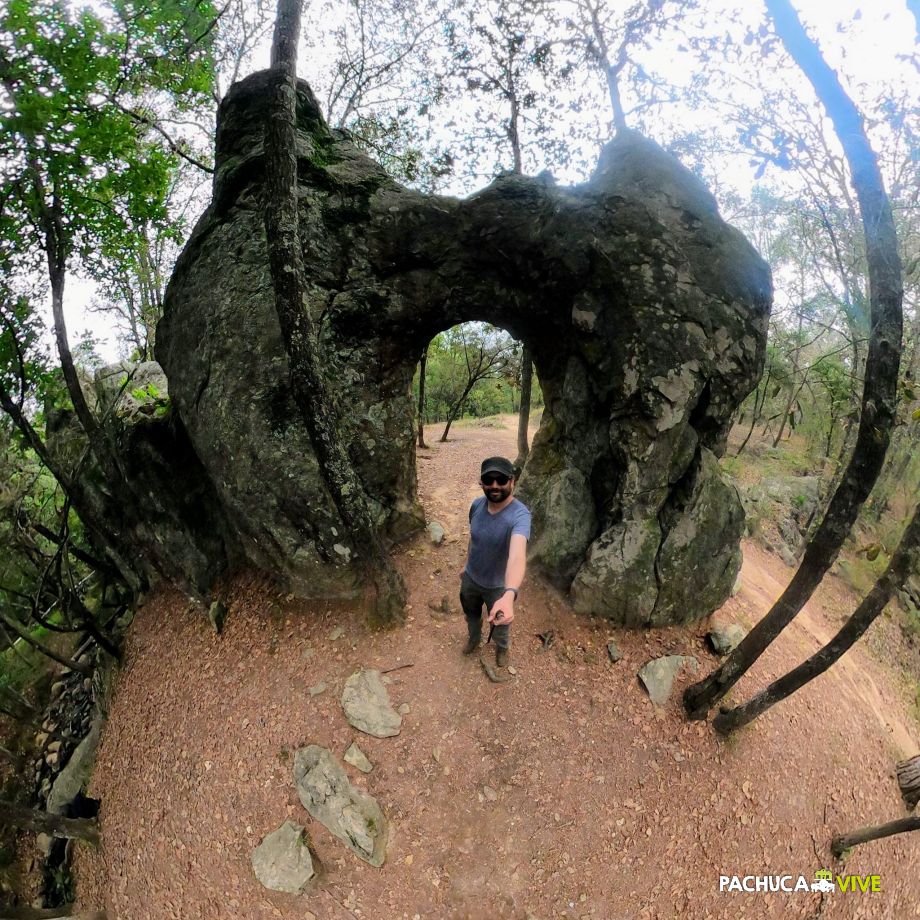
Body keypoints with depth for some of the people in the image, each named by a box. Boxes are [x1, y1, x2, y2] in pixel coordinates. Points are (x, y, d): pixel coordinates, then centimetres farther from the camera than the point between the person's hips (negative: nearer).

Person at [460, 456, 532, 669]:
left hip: (498, 586, -4)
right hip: (470, 579, 4)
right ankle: (474, 638, 64)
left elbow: (517, 555, -53)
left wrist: (509, 595, -68)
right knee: (471, 616, 31)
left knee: (501, 624, 25)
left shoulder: (520, 515, -36)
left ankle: (502, 648, 58)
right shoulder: (476, 505, -16)